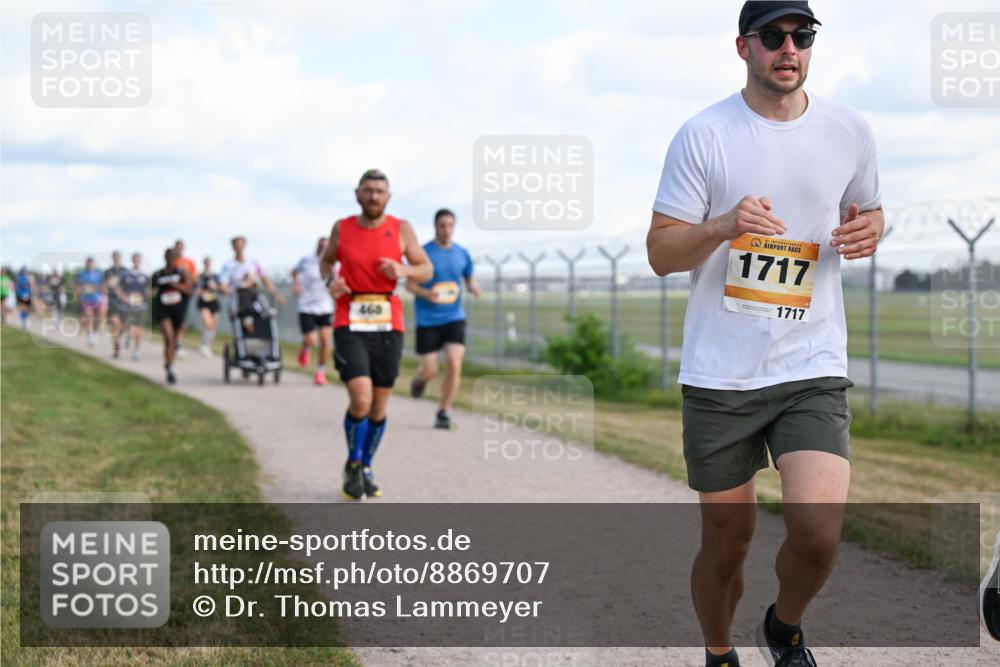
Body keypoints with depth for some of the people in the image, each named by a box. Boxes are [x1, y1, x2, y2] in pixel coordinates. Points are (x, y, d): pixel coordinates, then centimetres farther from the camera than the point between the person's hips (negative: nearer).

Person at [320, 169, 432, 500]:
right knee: (360, 399, -17)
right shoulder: (342, 228, 2)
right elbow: (326, 260, 19)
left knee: (379, 405, 8)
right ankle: (353, 464, 7)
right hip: (350, 326, -2)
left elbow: (427, 270, 4)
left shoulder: (401, 229, 0)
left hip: (388, 327, 2)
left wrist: (404, 270, -18)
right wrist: (331, 280, -3)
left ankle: (366, 469, 28)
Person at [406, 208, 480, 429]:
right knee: (430, 371, -3)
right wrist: (426, 293, -23)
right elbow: (409, 284, -3)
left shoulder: (462, 254, 5)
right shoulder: (424, 252, -6)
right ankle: (419, 381, 36)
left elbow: (470, 280, 18)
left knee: (455, 364, -15)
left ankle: (443, 413, -1)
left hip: (454, 318, 2)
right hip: (427, 320, -2)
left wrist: (473, 287, -6)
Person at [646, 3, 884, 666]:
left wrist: (865, 230, -3)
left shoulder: (849, 131, 5)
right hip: (720, 371, -1)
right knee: (727, 540, 7)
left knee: (819, 532, -15)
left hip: (813, 368, 1)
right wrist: (725, 226, -23)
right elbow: (661, 253, -3)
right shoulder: (704, 135, -3)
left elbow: (870, 214, 21)